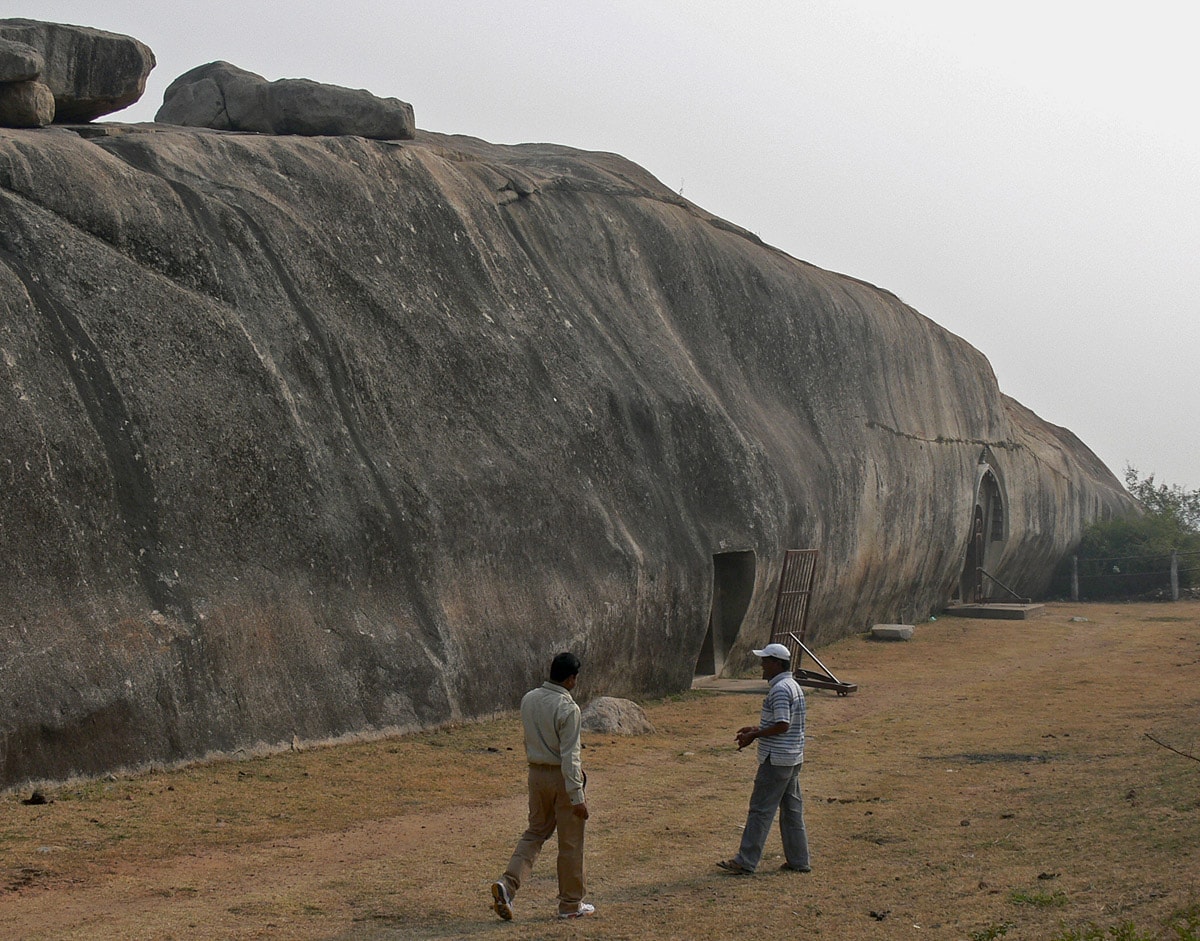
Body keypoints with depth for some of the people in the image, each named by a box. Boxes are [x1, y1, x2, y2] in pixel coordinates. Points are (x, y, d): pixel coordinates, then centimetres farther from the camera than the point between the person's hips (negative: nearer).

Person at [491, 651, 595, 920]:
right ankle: (571, 903, 18)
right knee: (570, 842, 7)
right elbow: (569, 755, -23)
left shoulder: (529, 699, 2)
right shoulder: (568, 709, -21)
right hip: (562, 777, -6)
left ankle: (508, 883, -2)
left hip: (537, 774, 6)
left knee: (535, 832, 17)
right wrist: (577, 795, -20)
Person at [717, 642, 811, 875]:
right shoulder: (793, 686, 14)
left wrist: (754, 736, -15)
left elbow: (782, 725, -24)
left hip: (776, 759, -10)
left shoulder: (780, 689, -18)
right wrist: (756, 729, 16)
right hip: (793, 757, 10)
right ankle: (798, 860, 16)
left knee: (761, 809, -6)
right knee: (792, 809, 13)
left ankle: (745, 861, -4)